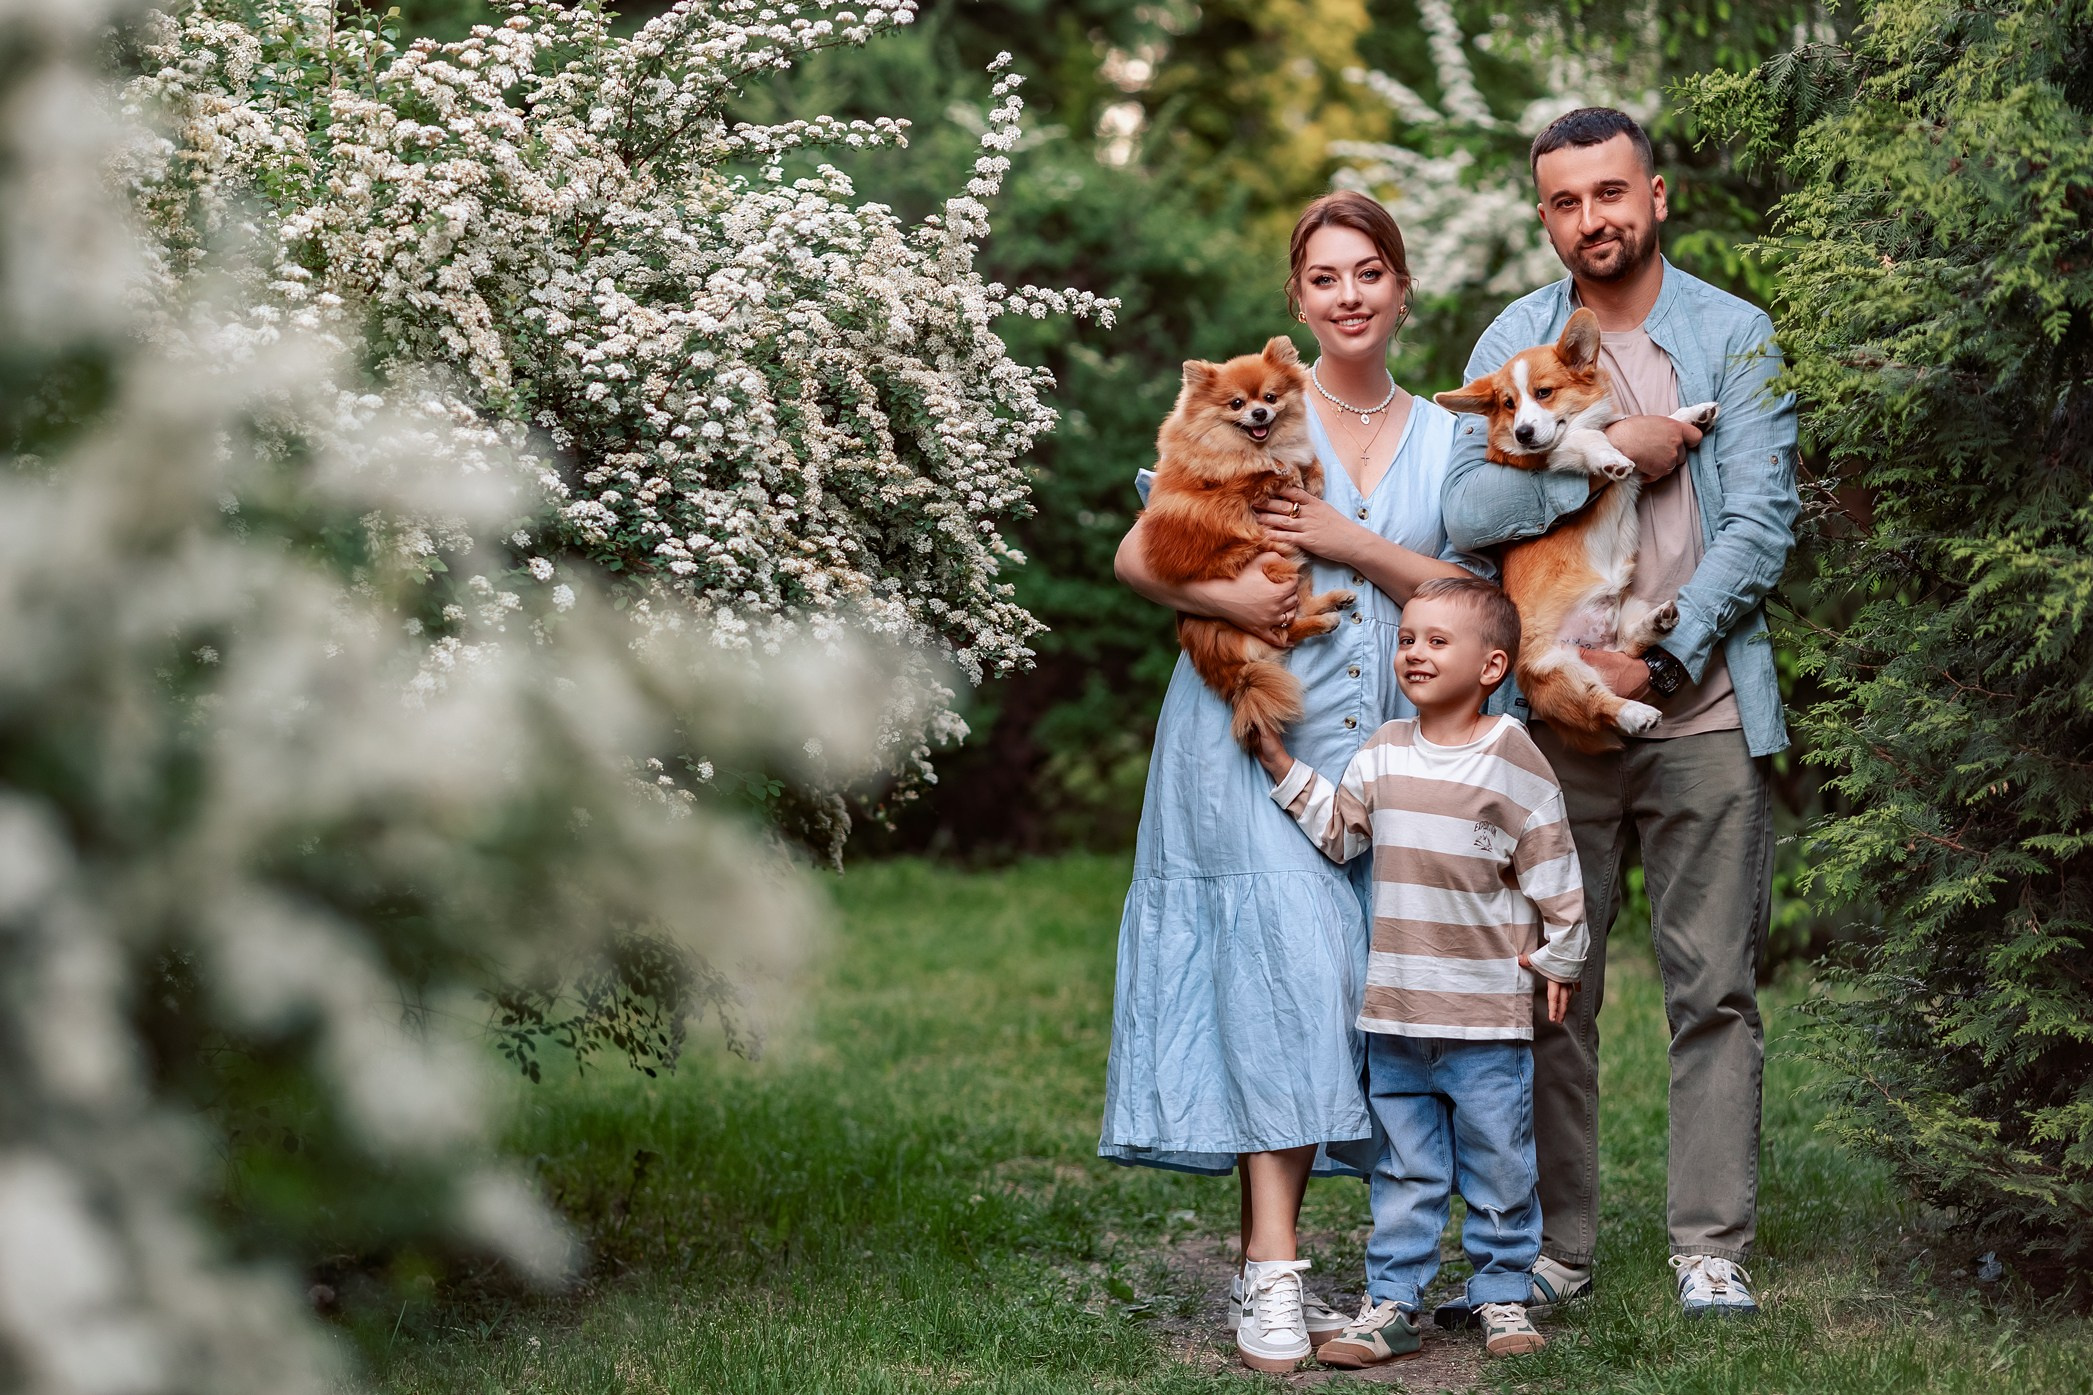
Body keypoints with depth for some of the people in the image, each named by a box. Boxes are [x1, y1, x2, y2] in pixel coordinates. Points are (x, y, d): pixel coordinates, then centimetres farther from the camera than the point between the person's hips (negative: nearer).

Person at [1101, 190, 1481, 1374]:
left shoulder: (1442, 437, 13)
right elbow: (1142, 554, 1)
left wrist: (1351, 543, -9)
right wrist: (1229, 596, -18)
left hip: (1376, 746, 4)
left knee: (1349, 983, -1)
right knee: (1285, 967, -15)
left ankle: (1276, 1260, 9)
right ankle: (1272, 1278, -16)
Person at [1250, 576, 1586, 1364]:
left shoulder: (1512, 760, -5)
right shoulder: (1384, 754, 7)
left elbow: (1554, 868, -1)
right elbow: (1337, 832, 11)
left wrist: (1559, 957, 0)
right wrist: (1282, 766, 3)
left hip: (1487, 1012, -3)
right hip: (1394, 1010, 4)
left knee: (1497, 1165, 6)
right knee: (1403, 1169, 10)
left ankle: (1503, 1296, 19)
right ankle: (1391, 1303, 15)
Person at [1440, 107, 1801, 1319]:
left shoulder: (1736, 335, 3)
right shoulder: (1513, 342, 8)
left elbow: (1762, 522, -4)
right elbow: (1471, 510, -4)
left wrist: (1661, 655, -12)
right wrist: (1614, 451, -12)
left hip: (1703, 708, -1)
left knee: (1715, 990, 1)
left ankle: (1714, 1249, 7)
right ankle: (1558, 1248, 12)